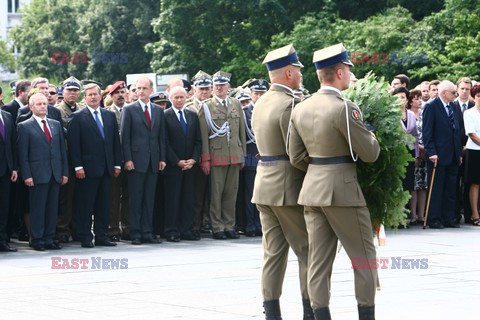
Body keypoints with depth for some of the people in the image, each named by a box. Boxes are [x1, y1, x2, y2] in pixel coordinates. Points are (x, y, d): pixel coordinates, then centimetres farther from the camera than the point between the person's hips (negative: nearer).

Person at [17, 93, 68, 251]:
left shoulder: (56, 124, 14)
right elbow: (23, 154, -4)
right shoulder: (25, 127, -1)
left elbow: (62, 149, 15)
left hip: (55, 174, 5)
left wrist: (65, 172, 8)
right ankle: (37, 240, 5)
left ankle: (49, 239, 12)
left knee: (52, 208, 6)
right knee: (37, 208, -1)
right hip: (37, 175, -5)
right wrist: (26, 175, -11)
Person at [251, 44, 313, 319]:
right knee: (308, 252, 1)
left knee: (273, 253, 8)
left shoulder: (261, 103, 12)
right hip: (289, 187, -8)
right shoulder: (291, 104, -15)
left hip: (264, 186, 8)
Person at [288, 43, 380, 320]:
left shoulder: (300, 109, 6)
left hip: (312, 190, 7)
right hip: (343, 190, -7)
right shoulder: (344, 108, -15)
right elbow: (370, 153, -12)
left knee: (319, 260, 6)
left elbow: (296, 157, 9)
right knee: (364, 257, 4)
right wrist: (372, 136, 8)